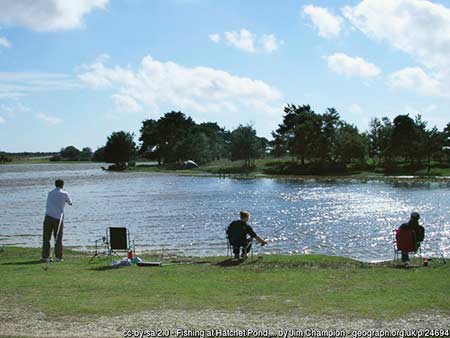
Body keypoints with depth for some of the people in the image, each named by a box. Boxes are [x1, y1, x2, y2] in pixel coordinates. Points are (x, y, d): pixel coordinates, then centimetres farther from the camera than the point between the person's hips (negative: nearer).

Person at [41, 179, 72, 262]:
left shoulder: (50, 193, 13)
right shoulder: (64, 194, 2)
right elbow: (70, 203, 16)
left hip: (48, 217, 3)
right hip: (58, 218, -2)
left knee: (46, 238, 3)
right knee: (58, 239, 3)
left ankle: (45, 256, 0)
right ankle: (59, 257, 2)